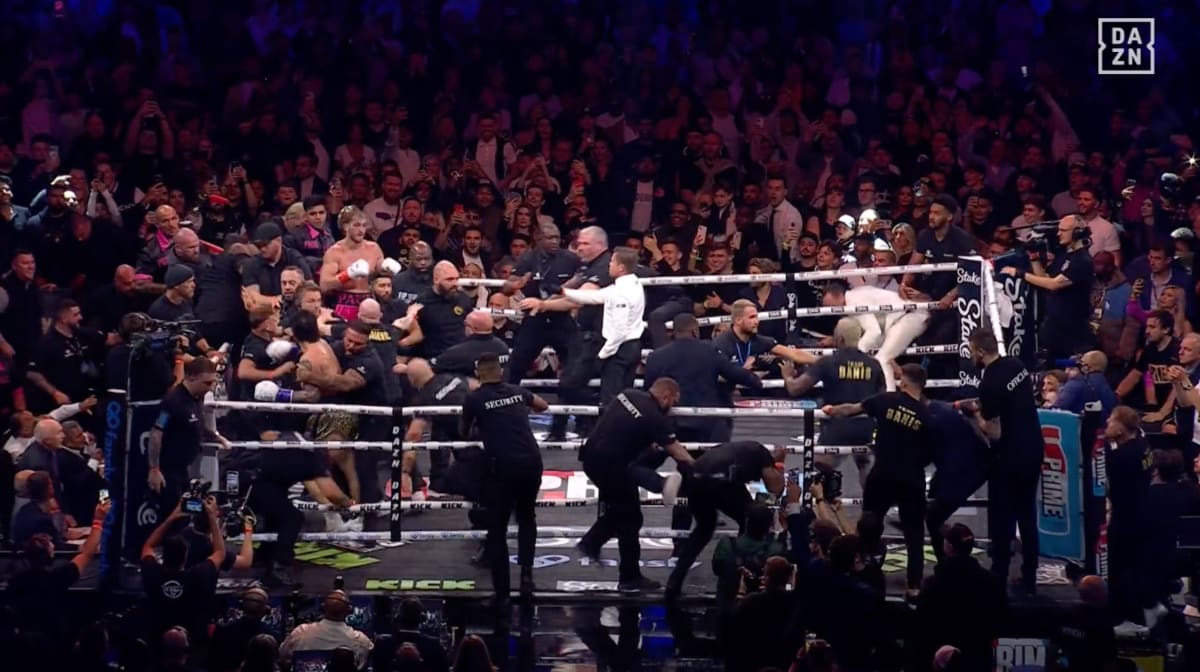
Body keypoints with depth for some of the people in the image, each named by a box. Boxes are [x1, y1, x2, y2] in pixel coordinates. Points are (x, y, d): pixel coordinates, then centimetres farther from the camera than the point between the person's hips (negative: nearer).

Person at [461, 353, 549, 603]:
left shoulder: (474, 399, 3)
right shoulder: (517, 392, 15)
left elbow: (465, 433, 21)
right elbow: (543, 405, 37)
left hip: (503, 466, -4)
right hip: (532, 462, 4)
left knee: (497, 529, 8)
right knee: (526, 517, 27)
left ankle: (502, 593, 6)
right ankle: (526, 571, 10)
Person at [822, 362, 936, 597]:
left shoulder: (887, 400, -4)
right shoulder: (928, 416, -3)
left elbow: (852, 409, 9)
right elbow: (930, 454, 3)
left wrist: (833, 411, 29)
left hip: (883, 476, 0)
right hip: (912, 480, 0)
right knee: (914, 534, 8)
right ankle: (914, 586, 3)